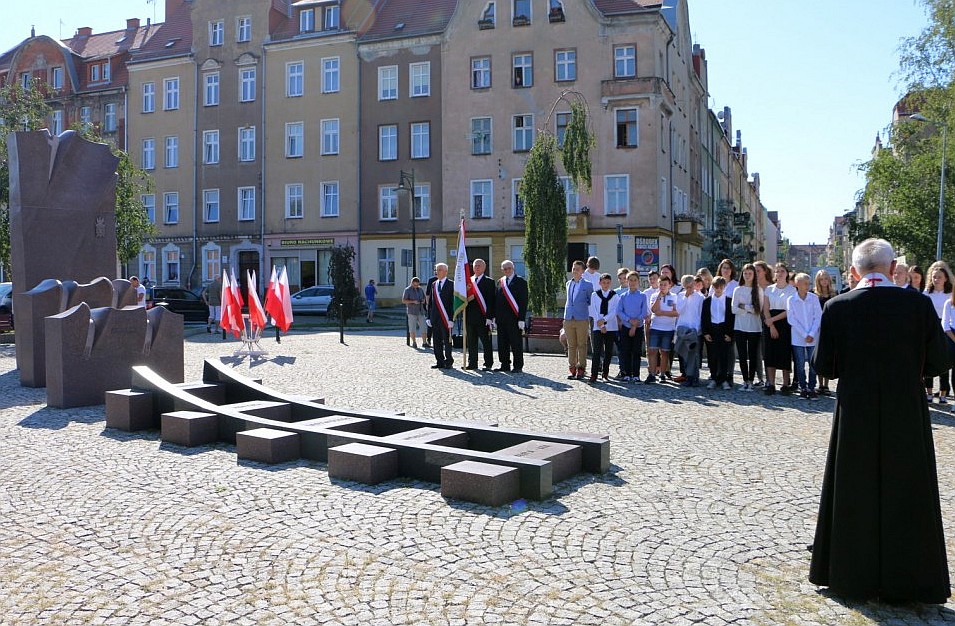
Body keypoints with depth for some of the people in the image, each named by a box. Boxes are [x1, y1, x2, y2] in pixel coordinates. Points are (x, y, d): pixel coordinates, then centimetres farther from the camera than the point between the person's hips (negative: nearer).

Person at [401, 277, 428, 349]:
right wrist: (413, 301, -17)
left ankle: (424, 343, 5)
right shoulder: (407, 290, -1)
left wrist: (423, 301, 1)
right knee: (412, 328, -1)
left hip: (420, 311, 4)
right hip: (412, 311, -4)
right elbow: (403, 301, -6)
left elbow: (423, 298, 25)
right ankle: (414, 342, 8)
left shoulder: (420, 289, 13)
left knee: (423, 327, -1)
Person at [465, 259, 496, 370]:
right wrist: (465, 314, 2)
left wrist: (489, 317, -13)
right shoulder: (468, 281, 15)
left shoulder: (489, 281, 0)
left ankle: (488, 363, 7)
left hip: (483, 317, -5)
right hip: (470, 317, 5)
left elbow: (491, 300, -6)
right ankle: (472, 363, 15)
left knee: (486, 342, 1)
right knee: (471, 341, 9)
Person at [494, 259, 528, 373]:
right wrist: (495, 316, 8)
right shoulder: (500, 282, 14)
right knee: (502, 343, 8)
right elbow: (496, 299, 15)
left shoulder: (520, 282, -2)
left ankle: (518, 366, 7)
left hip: (514, 318, -5)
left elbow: (523, 301, -7)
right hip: (501, 318, 5)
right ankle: (505, 365, 16)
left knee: (516, 343, 0)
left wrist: (521, 319, -13)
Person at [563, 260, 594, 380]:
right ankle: (572, 369, 11)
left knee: (582, 345, 0)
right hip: (568, 319, 4)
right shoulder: (568, 284, 14)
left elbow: (591, 301, 7)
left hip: (582, 319, -4)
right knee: (571, 346, 6)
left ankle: (581, 369, 4)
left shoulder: (588, 285, 0)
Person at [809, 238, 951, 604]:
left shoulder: (837, 307, -8)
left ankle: (851, 577, 25)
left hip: (854, 417, 0)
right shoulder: (918, 304, -8)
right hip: (906, 417, 0)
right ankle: (906, 581, 22)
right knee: (905, 498, 12)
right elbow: (939, 363, -4)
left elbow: (823, 366, -4)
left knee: (854, 496, 13)